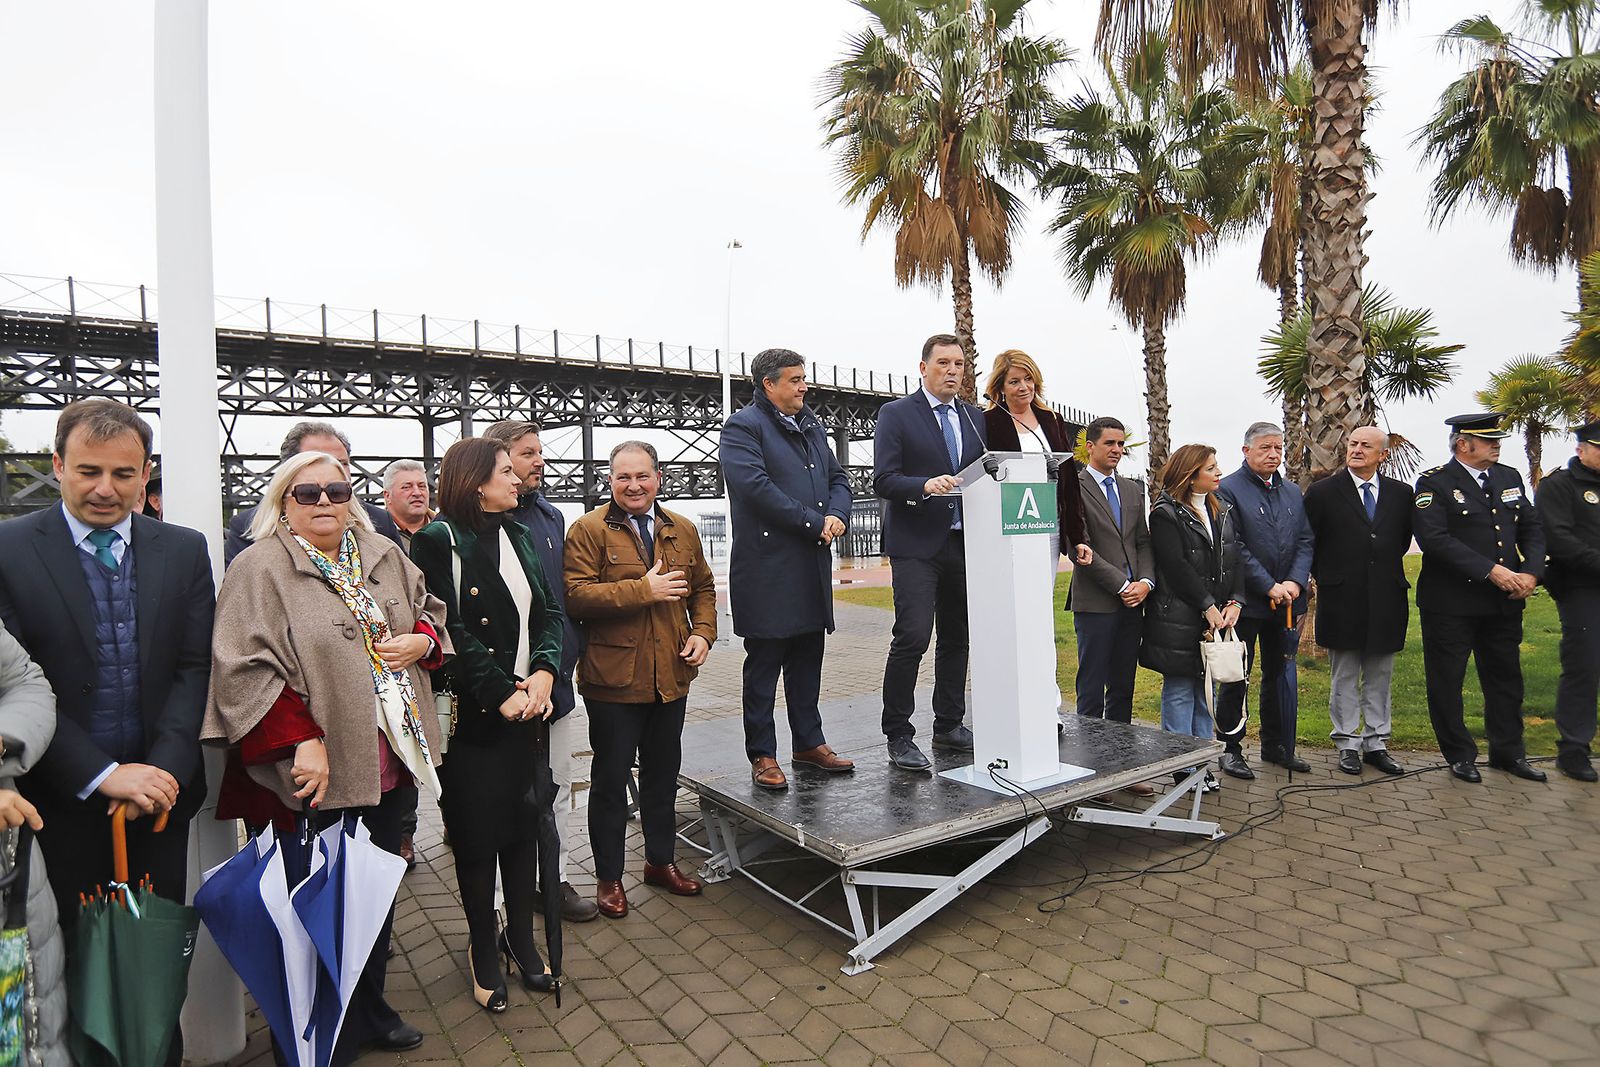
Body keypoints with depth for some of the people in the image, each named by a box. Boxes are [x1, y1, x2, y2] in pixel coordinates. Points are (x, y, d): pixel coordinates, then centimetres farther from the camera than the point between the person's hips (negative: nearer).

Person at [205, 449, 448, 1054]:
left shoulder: (384, 556, 7)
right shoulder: (259, 568, -10)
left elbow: (430, 611, 19)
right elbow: (244, 667, -17)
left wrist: (422, 640, -4)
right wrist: (302, 742, -22)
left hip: (388, 761, 6)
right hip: (319, 773, -6)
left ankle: (370, 1008, 40)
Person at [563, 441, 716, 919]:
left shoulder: (682, 531, 8)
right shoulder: (588, 530, -8)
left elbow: (702, 588, 16)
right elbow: (575, 595, -19)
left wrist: (703, 633, -1)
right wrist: (645, 589, -22)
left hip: (671, 677, 5)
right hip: (613, 679, -5)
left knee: (663, 774, 19)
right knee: (611, 778, 9)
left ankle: (660, 861, 39)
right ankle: (608, 876, 27)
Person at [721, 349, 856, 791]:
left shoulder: (811, 425, 18)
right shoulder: (743, 427, -7)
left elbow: (838, 477, 18)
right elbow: (756, 486, -19)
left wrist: (837, 514, -4)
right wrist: (814, 522, -15)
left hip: (813, 564, 8)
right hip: (768, 567, -7)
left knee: (808, 659, 15)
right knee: (764, 662, 2)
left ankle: (809, 742, 28)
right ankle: (762, 755, 13)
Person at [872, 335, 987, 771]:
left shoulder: (975, 417, 16)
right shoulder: (896, 413, -1)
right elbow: (883, 480, -10)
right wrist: (925, 485, -26)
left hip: (964, 543, 6)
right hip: (916, 544, -6)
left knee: (957, 638, 12)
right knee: (912, 637, -12)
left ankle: (949, 725, 26)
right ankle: (898, 736, 0)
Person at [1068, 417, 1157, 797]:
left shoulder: (1133, 490, 16)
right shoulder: (1074, 487, -6)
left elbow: (1144, 542, 14)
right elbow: (1080, 548, -12)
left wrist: (1146, 582, -4)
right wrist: (1122, 585, -12)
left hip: (1133, 602, 7)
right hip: (1095, 603, -6)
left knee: (1123, 690, 11)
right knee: (1092, 691, 0)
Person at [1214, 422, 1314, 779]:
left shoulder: (1293, 492, 13)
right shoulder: (1229, 490, -9)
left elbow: (1305, 542, 8)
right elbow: (1234, 548, -15)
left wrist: (1294, 582, -8)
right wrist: (1270, 587, -16)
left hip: (1286, 601, 6)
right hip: (1246, 601, -6)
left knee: (1281, 675, 14)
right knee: (1236, 678, 3)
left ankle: (1278, 746, 27)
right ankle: (1230, 750, 15)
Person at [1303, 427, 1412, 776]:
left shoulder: (1401, 494, 7)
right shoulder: (1322, 492, -3)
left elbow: (1403, 540, 17)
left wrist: (1386, 572, 13)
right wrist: (1327, 578, 3)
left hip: (1386, 600, 3)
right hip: (1342, 600, -3)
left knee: (1379, 677, 11)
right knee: (1344, 678, 6)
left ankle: (1376, 743, 22)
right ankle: (1347, 744, 15)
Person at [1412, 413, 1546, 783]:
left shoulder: (1509, 477, 10)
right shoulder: (1434, 484, -10)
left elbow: (1532, 528, 10)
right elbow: (1435, 538, -21)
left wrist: (1531, 572, -6)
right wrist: (1491, 570, -22)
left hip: (1505, 602, 6)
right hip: (1450, 604, -6)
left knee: (1506, 677, 16)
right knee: (1446, 681, 4)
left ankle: (1508, 752, 31)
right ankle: (1460, 755, 20)